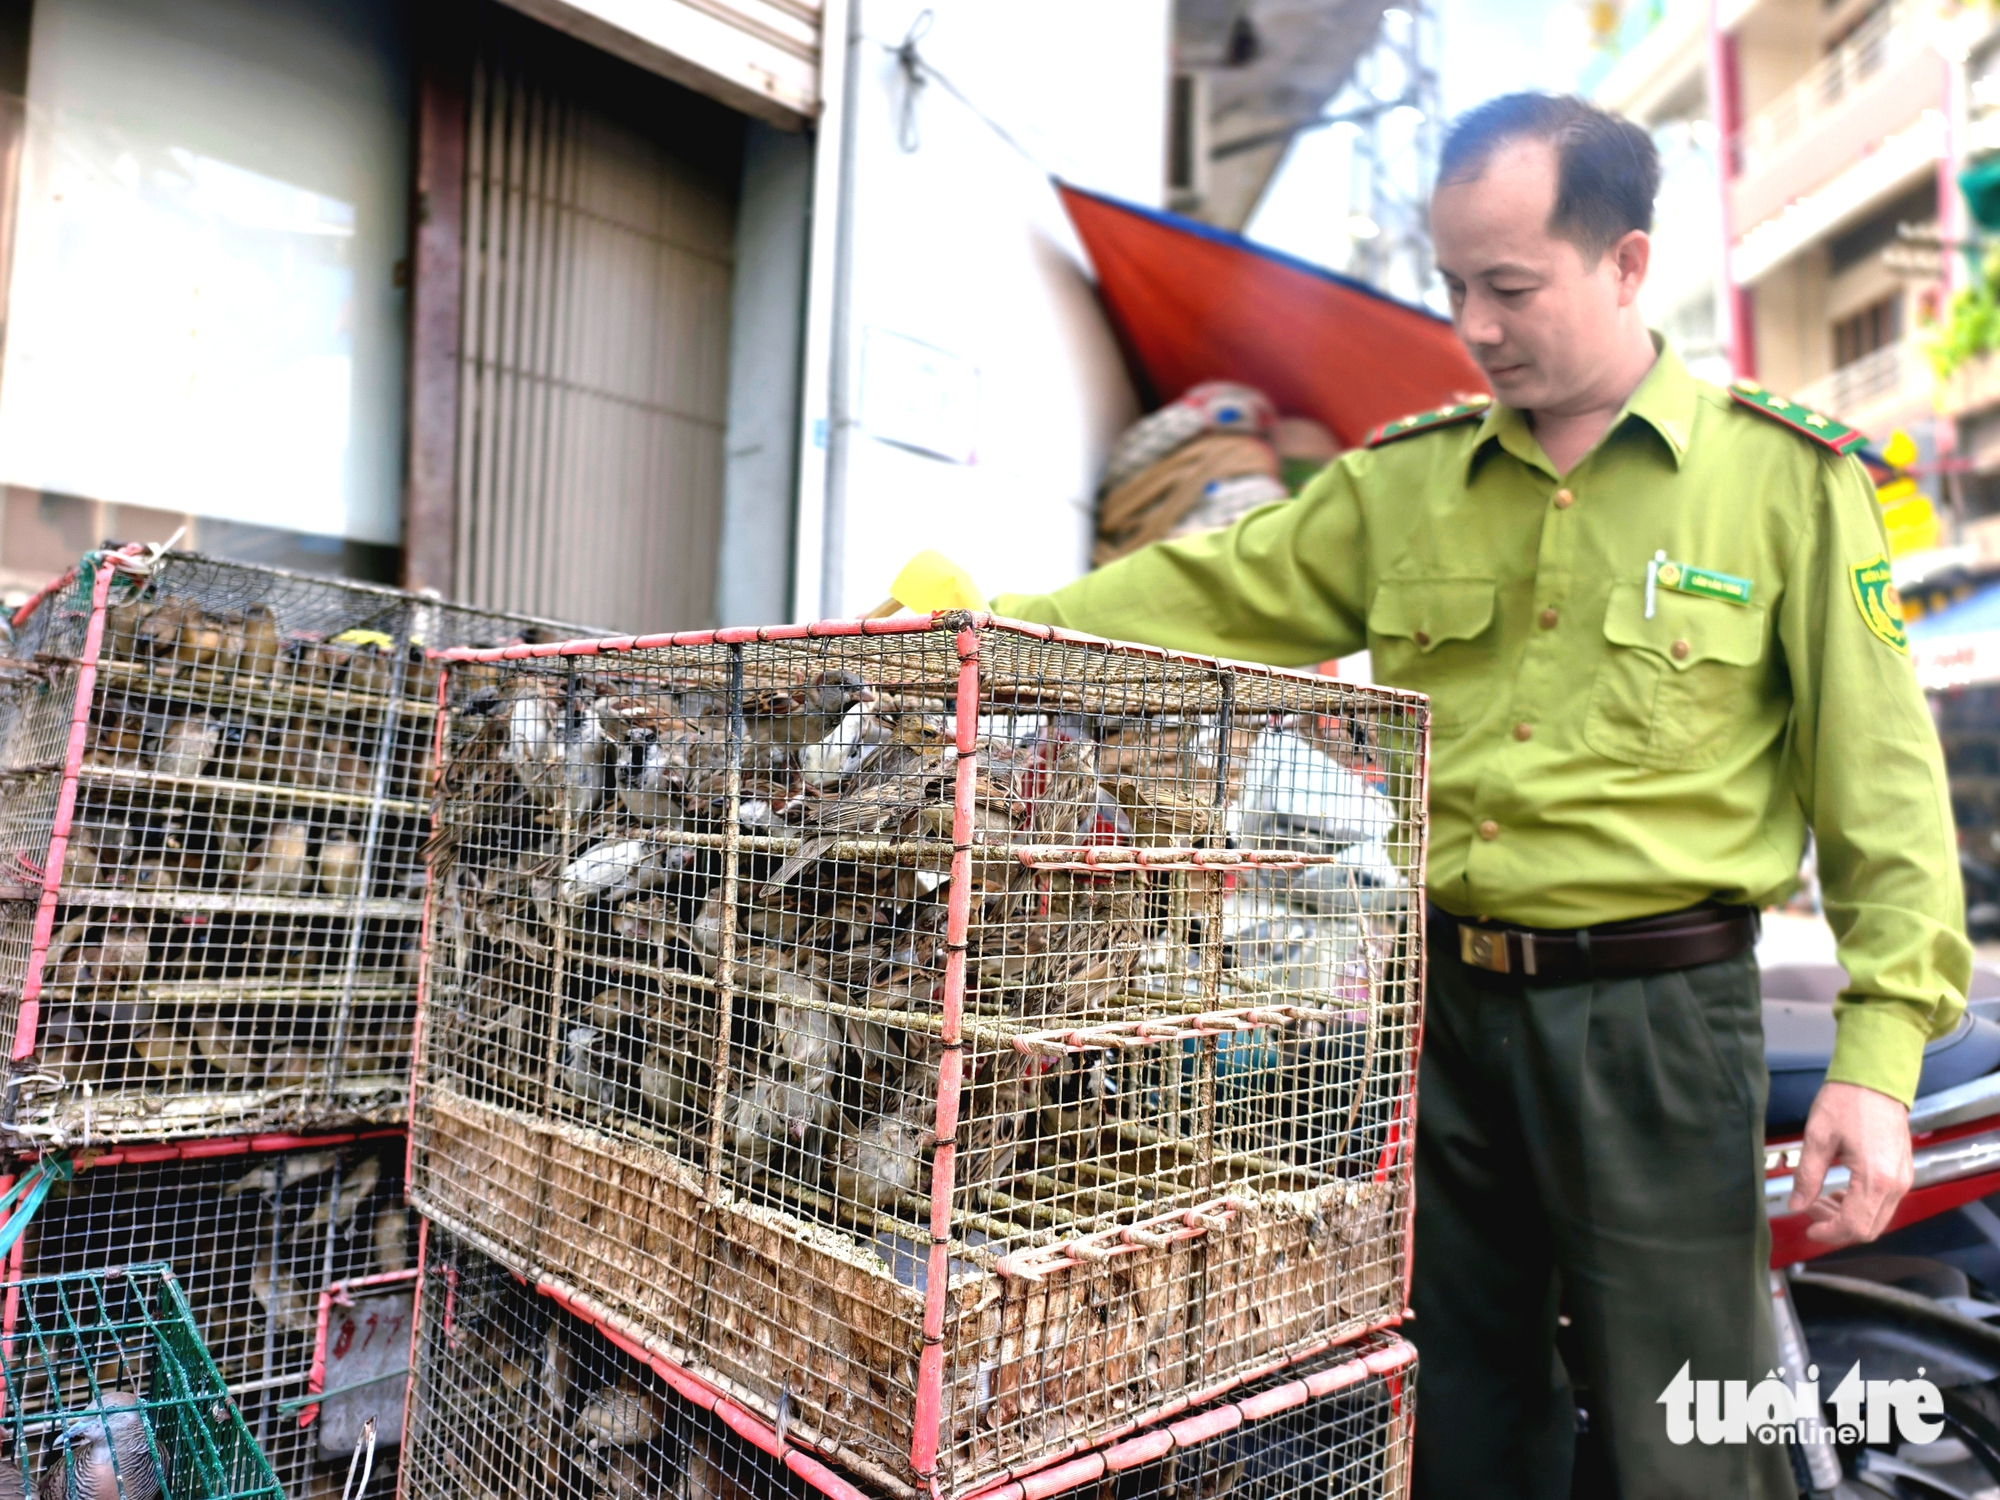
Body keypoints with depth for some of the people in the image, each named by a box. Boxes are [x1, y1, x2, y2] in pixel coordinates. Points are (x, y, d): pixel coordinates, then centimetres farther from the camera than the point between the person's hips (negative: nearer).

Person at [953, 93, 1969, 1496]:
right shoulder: (1407, 479, 6)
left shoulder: (1786, 474, -2)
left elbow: (1880, 775, -3)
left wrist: (1879, 1053, -10)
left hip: (1656, 1012, -3)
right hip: (1442, 1003, 4)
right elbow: (1206, 593, 4)